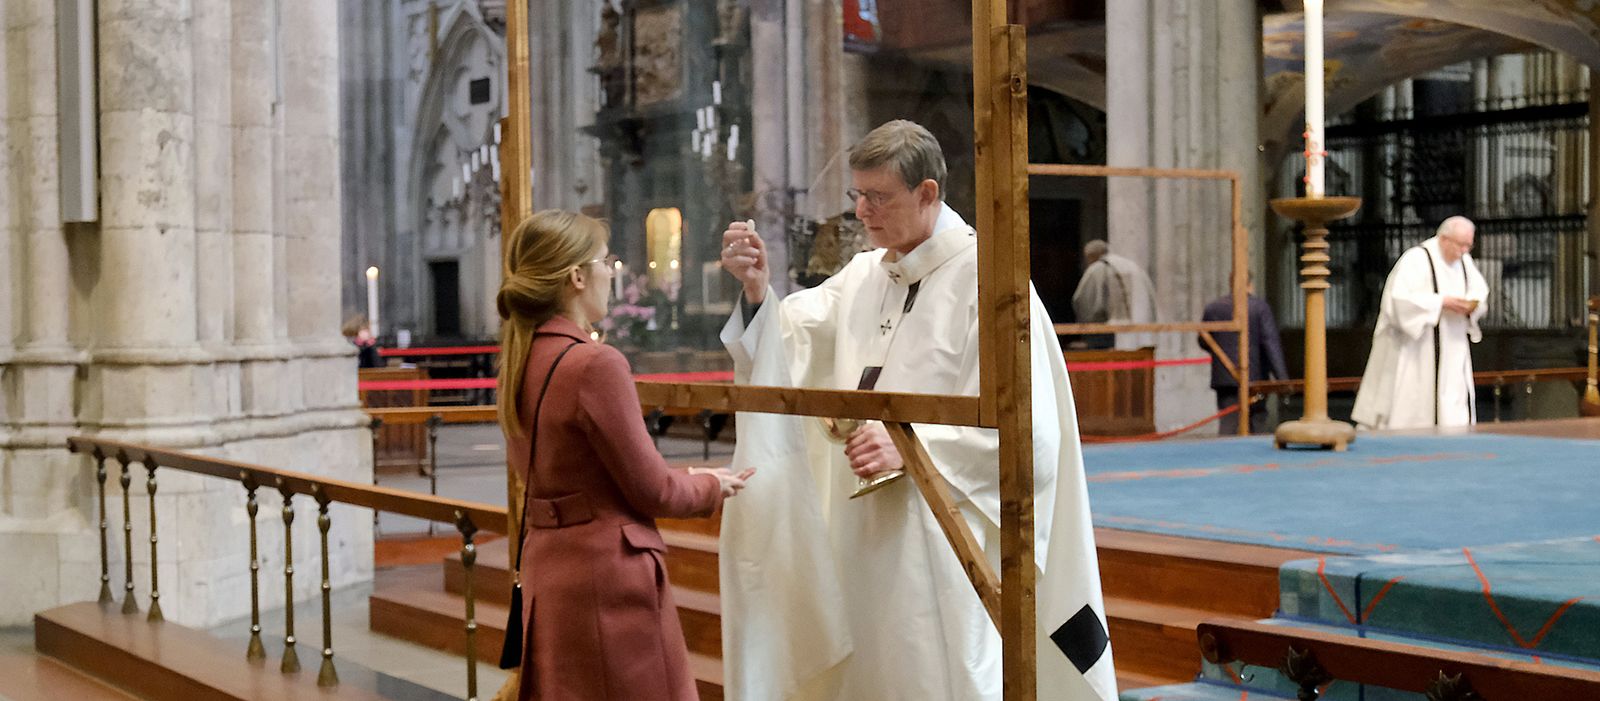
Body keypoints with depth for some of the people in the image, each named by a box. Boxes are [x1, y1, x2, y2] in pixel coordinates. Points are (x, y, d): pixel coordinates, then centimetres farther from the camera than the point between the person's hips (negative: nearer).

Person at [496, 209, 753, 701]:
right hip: (605, 570, -9)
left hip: (545, 565, 9)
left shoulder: (520, 359, 5)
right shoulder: (596, 364, -20)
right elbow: (652, 490, -15)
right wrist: (711, 487, 5)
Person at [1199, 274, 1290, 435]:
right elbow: (1271, 343, -10)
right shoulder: (1260, 306, -4)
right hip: (1254, 376, -2)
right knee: (1256, 421, 12)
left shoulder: (1212, 307, 5)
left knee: (1228, 423, -1)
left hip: (1224, 379, 2)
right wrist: (1282, 377, -11)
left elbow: (1204, 343, 12)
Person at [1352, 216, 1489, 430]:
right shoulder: (1417, 259, -15)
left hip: (1451, 347, 7)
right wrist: (1441, 301, -24)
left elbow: (1480, 290, 20)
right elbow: (1398, 297, -24)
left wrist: (1472, 304, -5)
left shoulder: (1464, 260, 9)